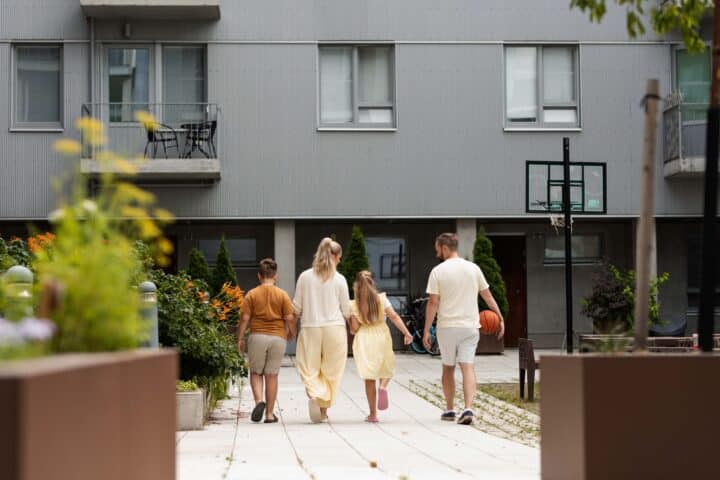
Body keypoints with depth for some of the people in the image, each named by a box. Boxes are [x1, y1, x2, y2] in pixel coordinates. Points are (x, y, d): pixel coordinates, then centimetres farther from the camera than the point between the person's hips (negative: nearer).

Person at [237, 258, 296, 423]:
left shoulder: (251, 294, 0)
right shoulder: (283, 295, 1)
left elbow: (245, 318, -4)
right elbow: (290, 318, -4)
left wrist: (240, 338, 5)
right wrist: (291, 334, 14)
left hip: (257, 336, -1)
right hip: (278, 337, 1)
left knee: (255, 372, 13)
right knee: (272, 375, 7)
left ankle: (259, 401, -12)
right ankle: (269, 413, 8)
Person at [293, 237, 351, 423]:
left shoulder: (305, 277, -1)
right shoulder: (339, 279, -3)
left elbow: (297, 307, 3)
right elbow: (346, 310, 2)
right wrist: (347, 320, 23)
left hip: (310, 328, 1)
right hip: (335, 327, 0)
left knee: (310, 369, 6)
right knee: (331, 370, 10)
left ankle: (313, 394, -21)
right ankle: (324, 409, 11)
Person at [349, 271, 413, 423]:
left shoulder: (354, 305, -3)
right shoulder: (381, 299, -1)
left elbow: (354, 328, -5)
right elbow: (394, 317, -7)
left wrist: (351, 326, 17)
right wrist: (406, 333, -5)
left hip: (364, 341, 0)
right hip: (381, 338, 0)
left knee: (369, 379, 6)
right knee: (387, 369, 21)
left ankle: (373, 414, 7)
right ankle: (383, 386, -14)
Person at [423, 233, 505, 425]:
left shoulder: (438, 271, -6)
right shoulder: (473, 268, 4)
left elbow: (433, 303, -9)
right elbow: (488, 296, 8)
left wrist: (426, 330, -5)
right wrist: (500, 318, 16)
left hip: (447, 326, -2)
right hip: (470, 326, 2)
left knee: (448, 368, 14)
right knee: (468, 368, -3)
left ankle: (449, 410, 21)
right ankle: (468, 409, -19)